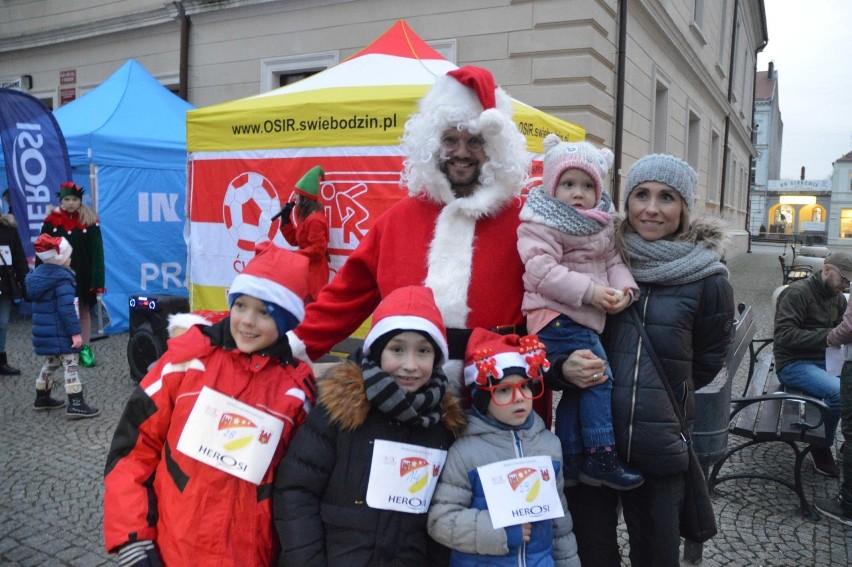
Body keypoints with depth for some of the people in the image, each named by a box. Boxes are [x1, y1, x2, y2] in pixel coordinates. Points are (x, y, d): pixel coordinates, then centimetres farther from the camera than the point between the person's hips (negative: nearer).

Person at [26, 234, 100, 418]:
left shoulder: (38, 274, 10)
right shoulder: (62, 279, -19)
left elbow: (41, 304, 18)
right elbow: (67, 308, -24)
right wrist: (75, 332, -21)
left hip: (44, 331, 9)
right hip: (60, 333, -9)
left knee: (51, 362, 23)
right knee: (70, 365, -6)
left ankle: (42, 398, 34)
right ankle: (76, 405, -7)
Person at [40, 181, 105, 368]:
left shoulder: (90, 221, -4)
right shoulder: (51, 221, -2)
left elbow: (97, 252, -6)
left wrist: (97, 280, -12)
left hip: (83, 274, 0)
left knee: (83, 311, 9)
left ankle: (85, 349, 16)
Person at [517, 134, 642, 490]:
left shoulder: (601, 225, 14)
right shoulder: (540, 225, -10)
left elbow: (614, 261, 13)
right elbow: (542, 270, -20)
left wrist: (623, 289, -8)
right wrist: (588, 290, -23)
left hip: (584, 317, 9)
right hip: (558, 317, -9)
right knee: (598, 378, -14)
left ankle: (570, 463, 26)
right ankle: (601, 458, -3)